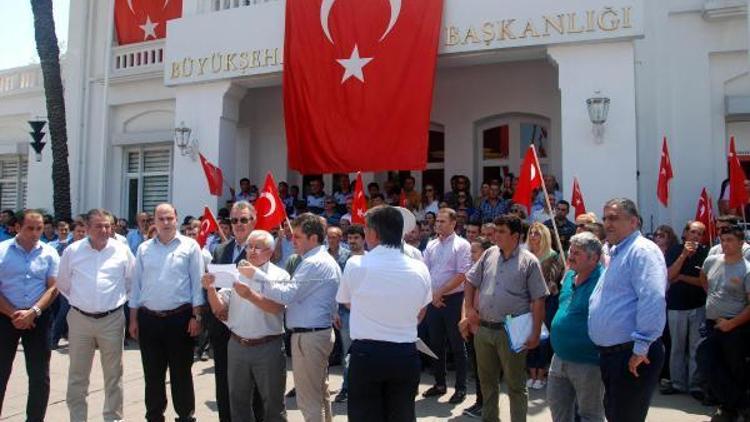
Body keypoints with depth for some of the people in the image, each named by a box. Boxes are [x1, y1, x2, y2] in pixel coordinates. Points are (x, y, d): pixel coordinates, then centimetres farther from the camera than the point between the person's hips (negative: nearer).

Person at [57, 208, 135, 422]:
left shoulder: (122, 250, -2)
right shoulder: (72, 251, -1)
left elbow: (132, 281, 9)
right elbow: (63, 283, 12)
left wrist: (119, 298, 7)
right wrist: (78, 300, 11)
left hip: (112, 319, -1)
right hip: (79, 318, 1)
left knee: (113, 374, 9)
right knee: (77, 375, 10)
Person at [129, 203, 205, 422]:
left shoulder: (190, 246, -1)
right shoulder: (144, 248, 9)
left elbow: (197, 282, -4)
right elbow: (136, 284, 11)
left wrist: (196, 316, -9)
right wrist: (133, 319, 8)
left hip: (180, 317, -3)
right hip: (149, 318, 3)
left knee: (181, 372, 5)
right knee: (152, 373, 13)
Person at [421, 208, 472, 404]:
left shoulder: (461, 245, -7)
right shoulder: (431, 245, 9)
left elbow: (462, 275, -13)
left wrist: (440, 292, -14)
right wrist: (432, 295, -6)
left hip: (453, 299, -6)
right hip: (433, 300, 6)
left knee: (457, 345, 3)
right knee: (436, 344, 13)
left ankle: (461, 388, 13)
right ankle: (440, 384, 27)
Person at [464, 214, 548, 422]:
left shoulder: (529, 262, -8)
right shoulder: (489, 254, 5)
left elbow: (538, 301, -8)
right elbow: (471, 281, 16)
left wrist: (535, 333, -11)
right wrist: (469, 307, 6)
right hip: (484, 329, 5)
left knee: (515, 385, 7)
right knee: (487, 381, 18)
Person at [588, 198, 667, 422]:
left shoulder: (642, 250, -14)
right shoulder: (616, 253, 18)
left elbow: (653, 301, -25)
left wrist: (641, 348, -24)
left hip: (632, 355, -10)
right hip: (611, 353, 10)